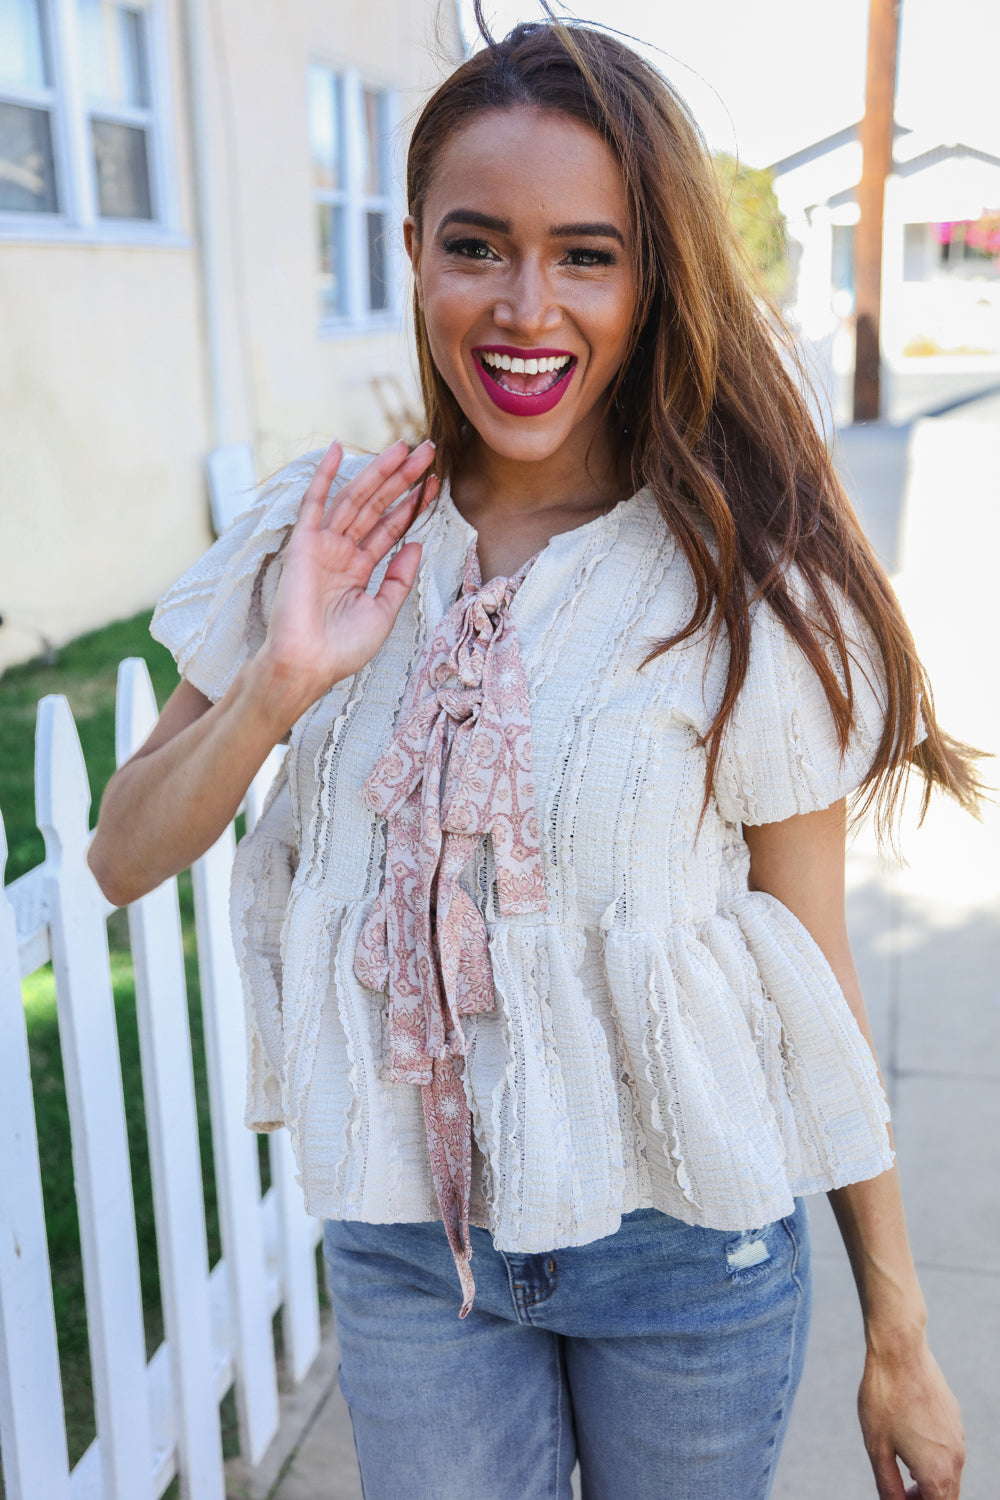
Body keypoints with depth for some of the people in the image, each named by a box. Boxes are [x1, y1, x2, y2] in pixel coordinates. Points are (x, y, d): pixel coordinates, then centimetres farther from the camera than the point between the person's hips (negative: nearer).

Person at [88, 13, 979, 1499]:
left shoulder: (747, 588, -14)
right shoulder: (322, 536, -5)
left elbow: (814, 977, -7)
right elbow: (123, 859, -2)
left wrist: (900, 1335, -1)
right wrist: (278, 684, -20)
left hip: (688, 1246, -2)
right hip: (404, 1239, 2)